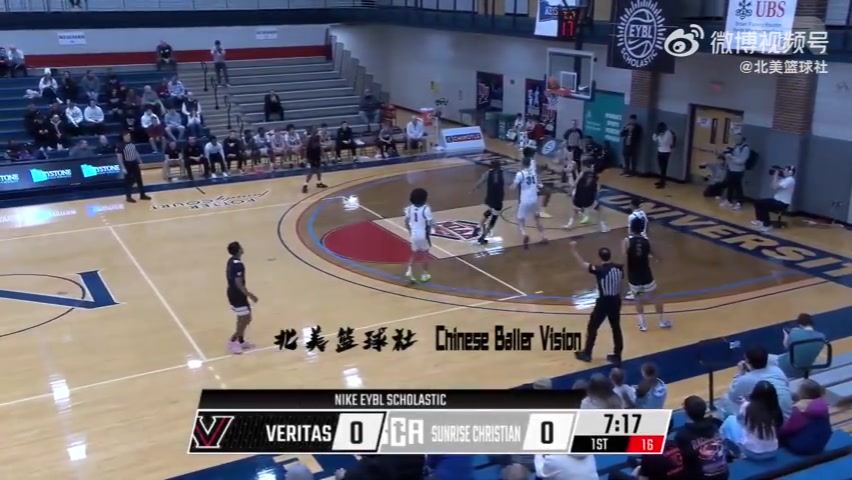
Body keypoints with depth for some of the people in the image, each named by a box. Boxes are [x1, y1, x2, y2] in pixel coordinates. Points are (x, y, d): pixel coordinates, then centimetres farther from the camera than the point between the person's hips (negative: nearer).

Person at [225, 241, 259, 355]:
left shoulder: (231, 261, 4)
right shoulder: (238, 265, -26)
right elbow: (239, 284, -26)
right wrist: (250, 295, -18)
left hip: (232, 293, 10)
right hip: (238, 295, -10)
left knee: (242, 319, 19)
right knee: (246, 319, 1)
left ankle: (241, 341, 28)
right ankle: (232, 342, 8)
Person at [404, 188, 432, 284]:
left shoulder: (410, 208, -1)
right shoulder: (426, 209, -17)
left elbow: (407, 223, 5)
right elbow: (428, 225, -17)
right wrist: (428, 235, -7)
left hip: (414, 234, 4)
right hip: (423, 234, -4)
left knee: (415, 254, 19)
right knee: (425, 254, 14)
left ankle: (410, 271, 1)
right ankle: (425, 274, 22)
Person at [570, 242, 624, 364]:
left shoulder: (599, 270, -21)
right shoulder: (619, 268, -4)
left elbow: (582, 263, -13)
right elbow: (621, 284, 7)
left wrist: (574, 249, -7)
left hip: (603, 302, -5)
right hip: (616, 301, 5)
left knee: (592, 327, 12)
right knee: (616, 328, 17)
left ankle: (587, 353, 24)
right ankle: (617, 356, 24)